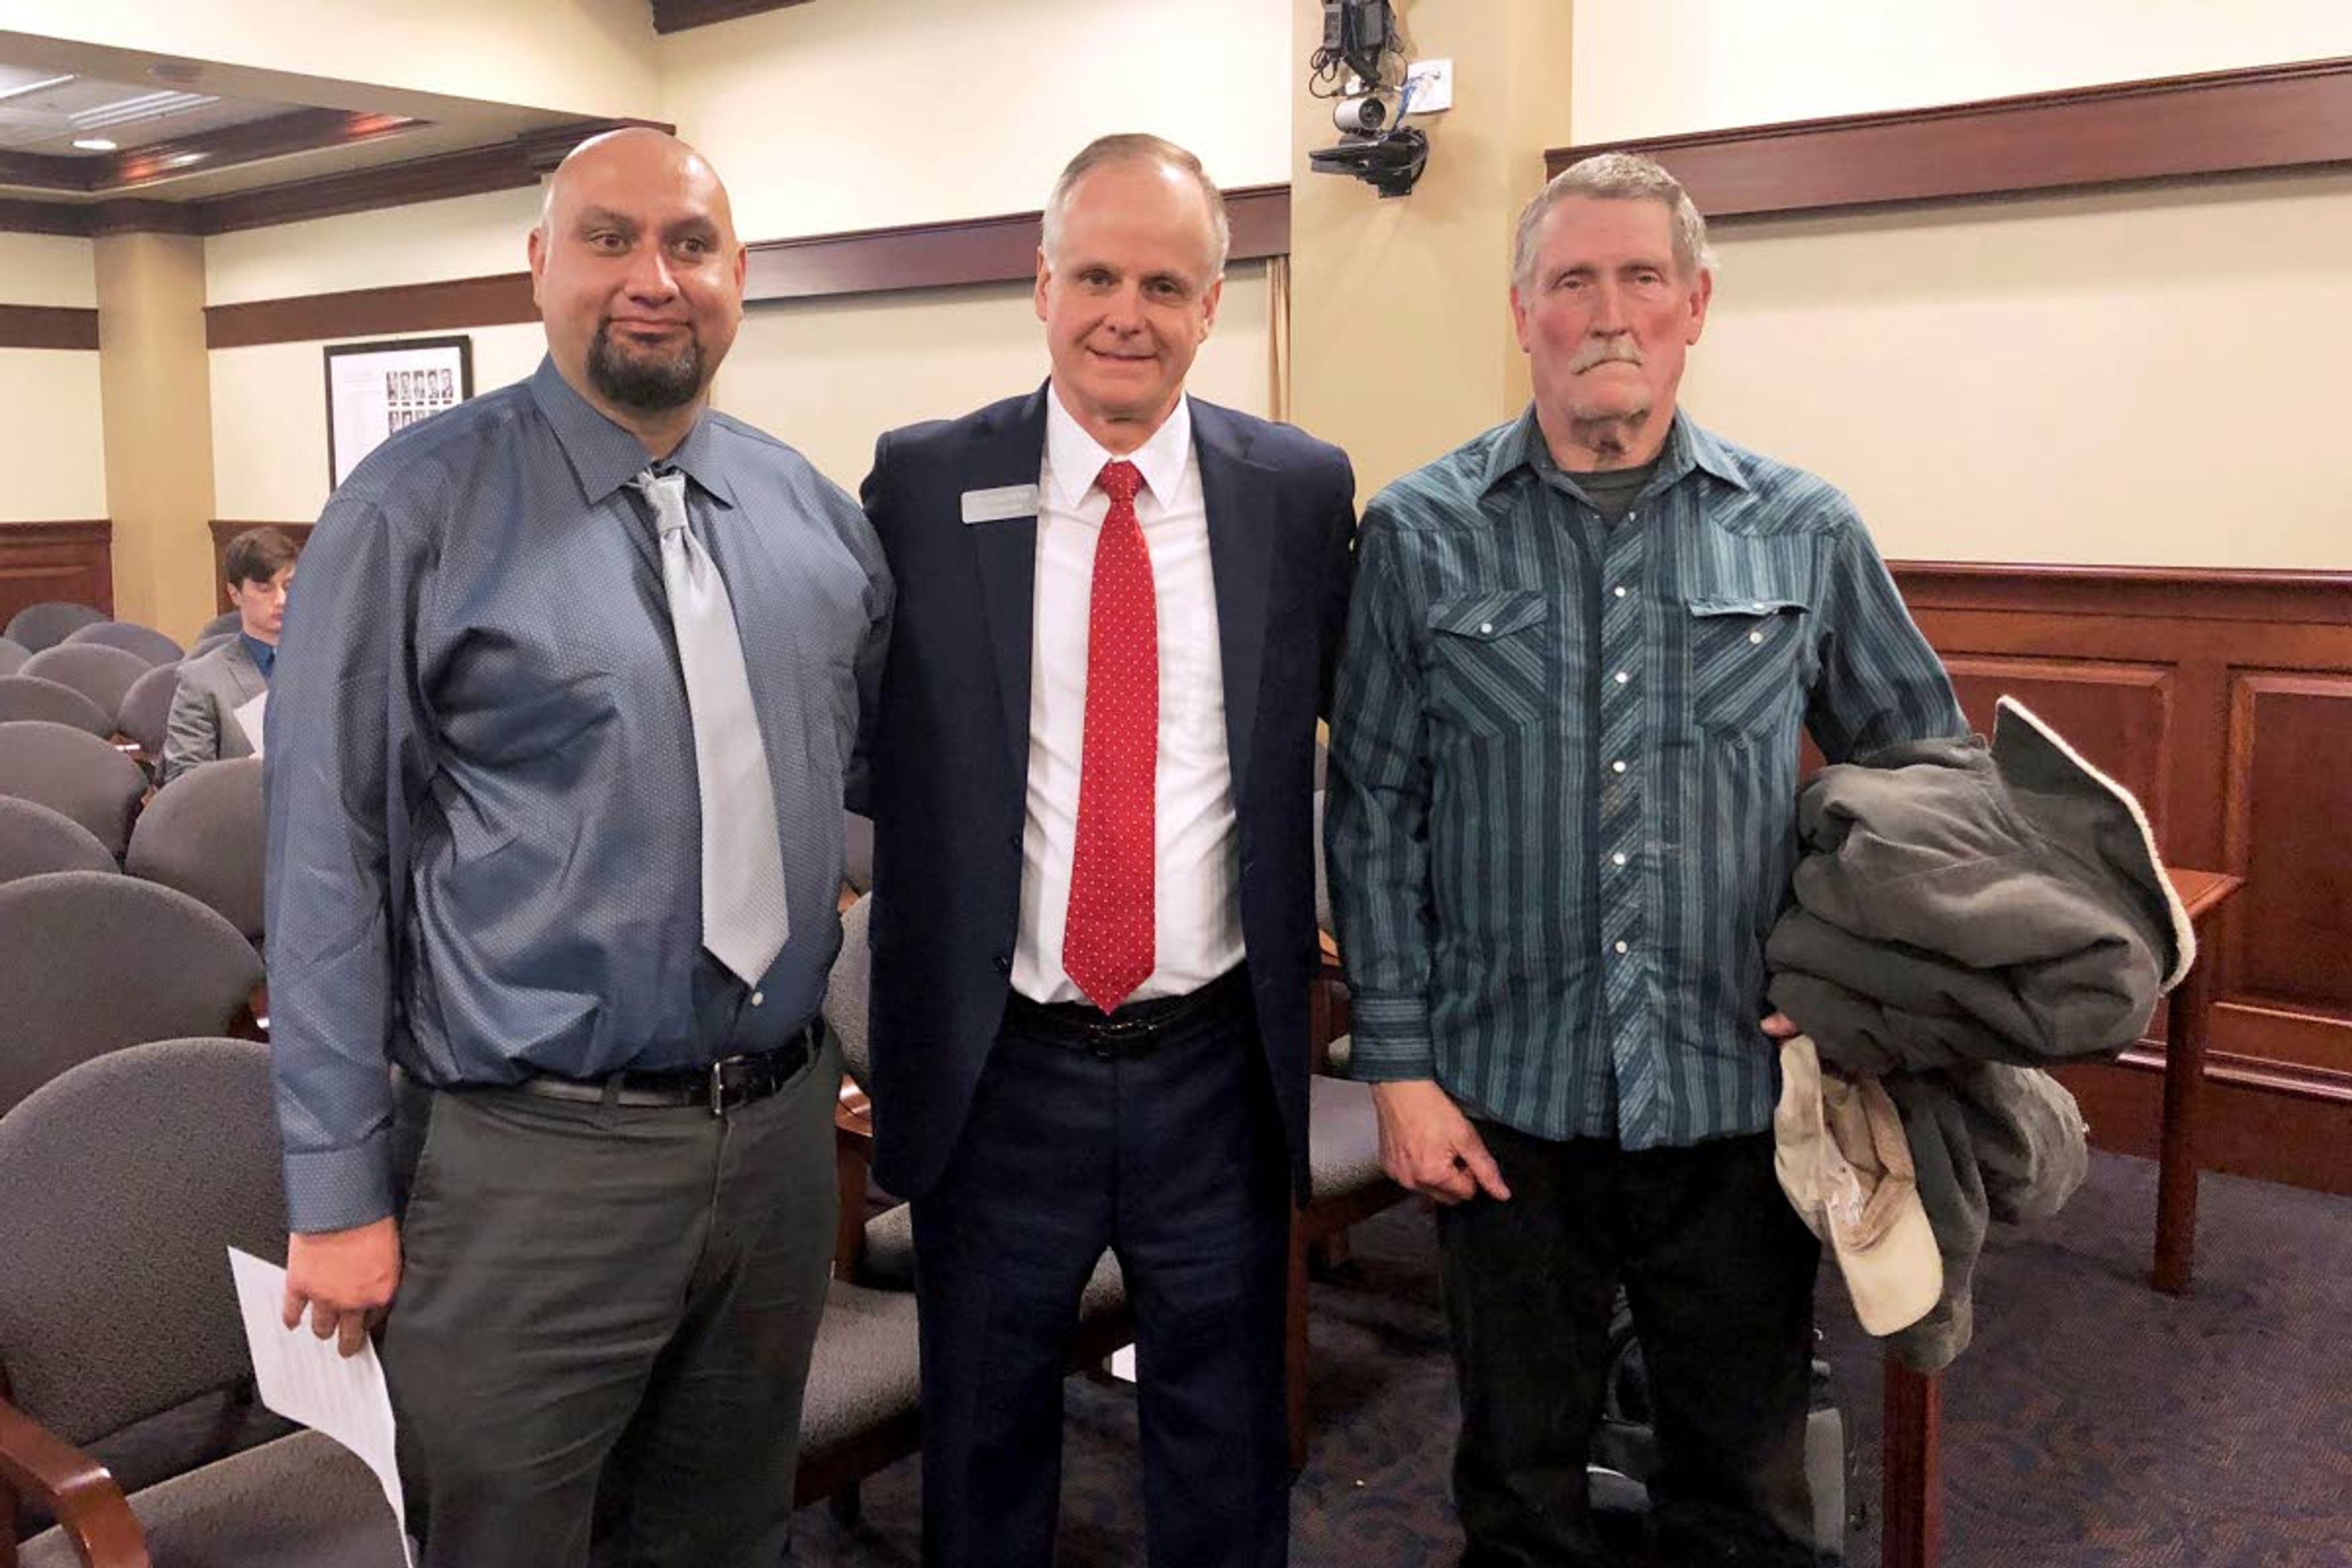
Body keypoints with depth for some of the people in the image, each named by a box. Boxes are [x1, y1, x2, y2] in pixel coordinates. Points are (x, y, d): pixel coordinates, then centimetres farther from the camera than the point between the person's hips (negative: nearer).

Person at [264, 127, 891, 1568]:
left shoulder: (816, 513, 6)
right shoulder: (415, 511, -9)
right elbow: (329, 865, -9)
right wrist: (340, 1188, -9)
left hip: (784, 1132, 5)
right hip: (536, 1161, -4)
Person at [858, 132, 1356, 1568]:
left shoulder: (1303, 490, -2)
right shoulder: (923, 483, -5)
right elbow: (853, 738, 4)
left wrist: (1324, 907, 7)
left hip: (1219, 1066, 1)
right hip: (995, 1067, 0)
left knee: (1226, 1450, 19)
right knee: (984, 1444, 20)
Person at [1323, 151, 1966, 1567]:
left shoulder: (1808, 534, 0)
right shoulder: (1421, 535, -3)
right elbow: (1374, 815, -2)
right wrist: (1399, 1069, -5)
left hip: (1741, 1092, 1)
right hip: (1505, 1099, 0)